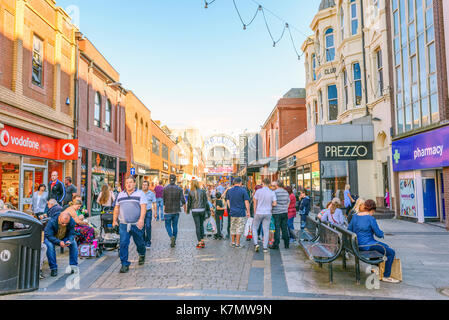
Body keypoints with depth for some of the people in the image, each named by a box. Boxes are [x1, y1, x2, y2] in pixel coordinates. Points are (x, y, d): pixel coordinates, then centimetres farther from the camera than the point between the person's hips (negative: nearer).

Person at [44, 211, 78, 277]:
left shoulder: (72, 222, -22)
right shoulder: (52, 222, -31)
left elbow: (71, 234, -14)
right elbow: (48, 235, -28)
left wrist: (69, 241, -37)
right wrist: (59, 242, -43)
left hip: (64, 238, 2)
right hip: (51, 238, -2)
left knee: (74, 243, -22)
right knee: (50, 245, -33)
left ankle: (73, 266, -14)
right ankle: (53, 268, -20)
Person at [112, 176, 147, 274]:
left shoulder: (140, 193, 1)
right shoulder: (120, 195, 14)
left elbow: (143, 207, -8)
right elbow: (116, 208, 19)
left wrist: (141, 219, -21)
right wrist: (115, 220, 13)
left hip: (137, 224, -2)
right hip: (123, 225, 2)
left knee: (139, 243, 11)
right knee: (123, 244, -7)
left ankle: (142, 255, 42)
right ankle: (125, 264, 2)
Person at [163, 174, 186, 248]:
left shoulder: (165, 189, -5)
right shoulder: (179, 189, -4)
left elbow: (163, 200, 1)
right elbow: (183, 200, -6)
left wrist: (164, 207, 18)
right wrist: (185, 208, 11)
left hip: (168, 211, -1)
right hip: (176, 211, 1)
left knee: (168, 225, 10)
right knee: (175, 226, 12)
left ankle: (171, 236, -15)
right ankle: (174, 242, 16)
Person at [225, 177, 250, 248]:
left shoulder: (229, 191, 5)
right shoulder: (243, 191, -9)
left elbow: (228, 201, 13)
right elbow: (246, 202, -9)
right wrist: (248, 212, -2)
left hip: (232, 212, 5)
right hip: (241, 213, -5)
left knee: (233, 228, 15)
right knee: (239, 228, 3)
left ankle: (233, 242, 22)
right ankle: (237, 243, 5)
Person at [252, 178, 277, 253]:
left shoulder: (258, 191, -7)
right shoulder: (272, 193, -2)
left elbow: (255, 203, -2)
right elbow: (275, 204, -6)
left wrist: (255, 213, 9)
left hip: (259, 213, -2)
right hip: (268, 213, 2)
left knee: (254, 228, 13)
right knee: (266, 230, 7)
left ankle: (256, 244, -3)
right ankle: (265, 248, 7)